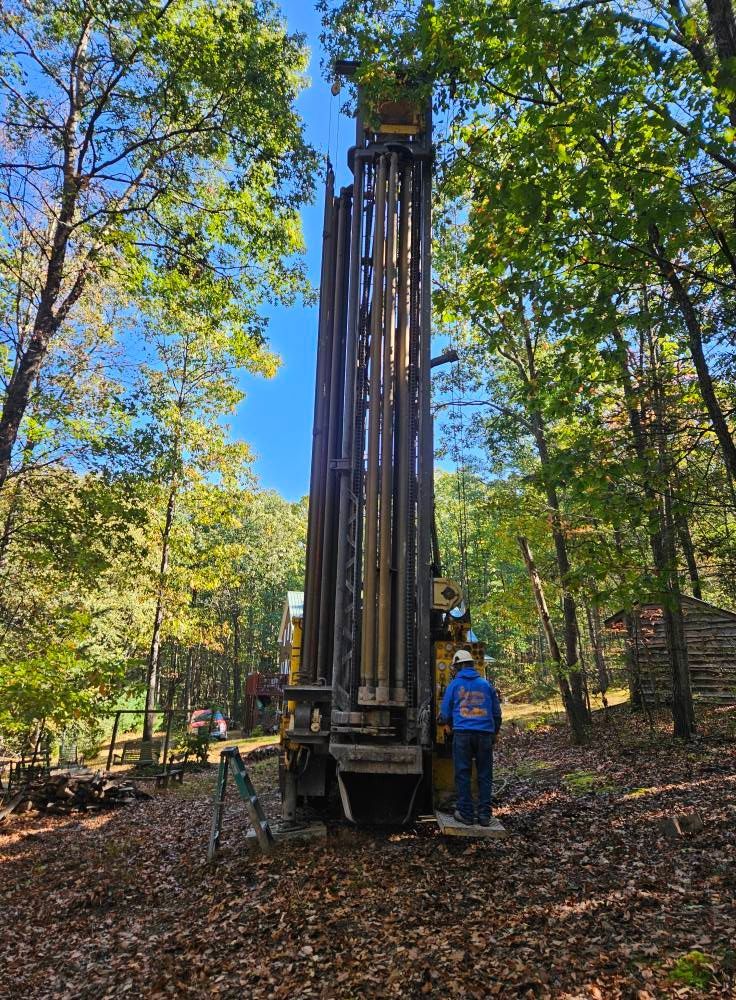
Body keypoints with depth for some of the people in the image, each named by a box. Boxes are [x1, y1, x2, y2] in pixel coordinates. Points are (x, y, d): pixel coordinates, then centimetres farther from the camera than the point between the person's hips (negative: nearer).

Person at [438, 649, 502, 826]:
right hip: (485, 734, 2)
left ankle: (466, 813, 8)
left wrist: (453, 726, 28)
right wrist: (494, 734, 27)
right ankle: (484, 815, 9)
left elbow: (445, 713, 8)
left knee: (463, 774, 6)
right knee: (484, 775, 8)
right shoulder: (486, 684, 10)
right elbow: (497, 712, 14)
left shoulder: (454, 684, 5)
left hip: (462, 733, -2)